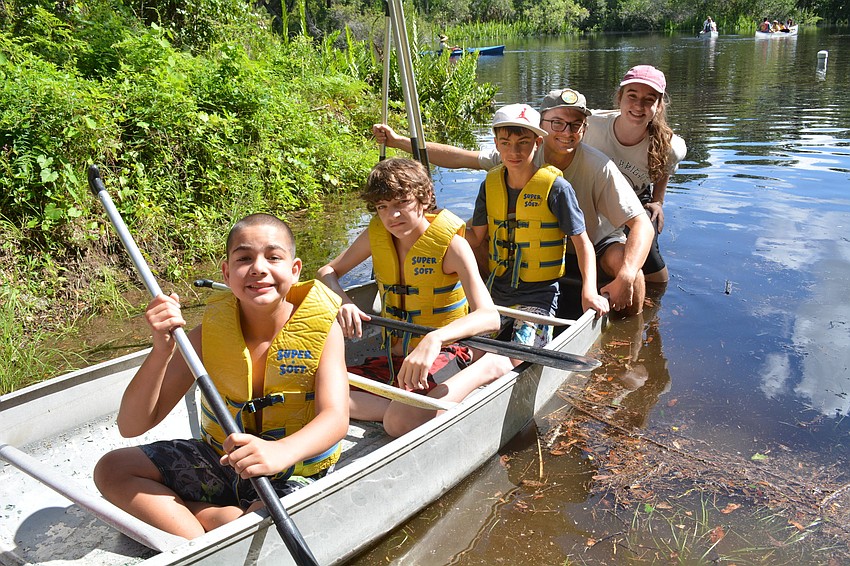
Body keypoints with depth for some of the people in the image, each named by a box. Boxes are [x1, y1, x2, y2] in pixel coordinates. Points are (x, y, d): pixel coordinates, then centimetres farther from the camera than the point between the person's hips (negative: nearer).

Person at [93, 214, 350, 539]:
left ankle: (197, 514, -11)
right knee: (111, 469, -8)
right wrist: (161, 350, -30)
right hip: (222, 459, 4)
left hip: (294, 474, -4)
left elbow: (336, 418, -28)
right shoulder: (210, 333, -10)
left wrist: (281, 451, -50)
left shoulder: (321, 328, -15)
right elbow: (131, 426, -12)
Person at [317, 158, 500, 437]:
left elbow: (489, 317, -28)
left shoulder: (451, 244, -16)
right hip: (394, 358, 5)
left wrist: (435, 339, -48)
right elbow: (327, 272, 12)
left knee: (402, 421, -34)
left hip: (443, 354, -5)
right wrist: (343, 302, -14)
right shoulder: (375, 235, 0)